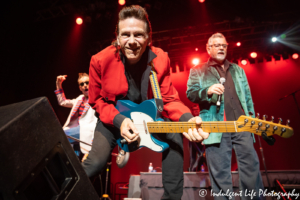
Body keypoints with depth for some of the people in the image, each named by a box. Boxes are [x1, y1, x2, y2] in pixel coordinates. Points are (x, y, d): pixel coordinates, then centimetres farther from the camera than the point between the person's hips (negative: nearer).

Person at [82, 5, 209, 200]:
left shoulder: (160, 59, -16)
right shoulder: (100, 60, -18)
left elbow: (169, 99, -14)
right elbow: (97, 100, -7)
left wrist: (187, 119, -35)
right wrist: (118, 120, -25)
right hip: (112, 118, -1)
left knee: (175, 138, -20)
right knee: (96, 162, -17)